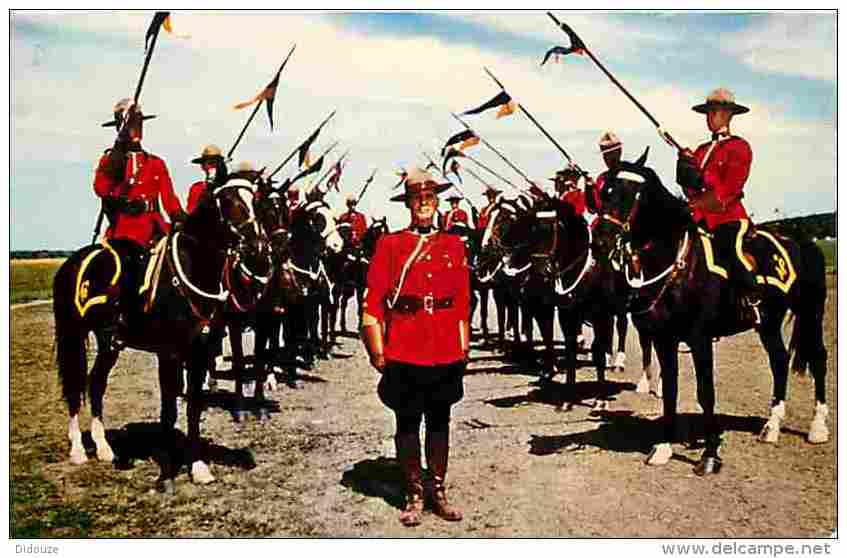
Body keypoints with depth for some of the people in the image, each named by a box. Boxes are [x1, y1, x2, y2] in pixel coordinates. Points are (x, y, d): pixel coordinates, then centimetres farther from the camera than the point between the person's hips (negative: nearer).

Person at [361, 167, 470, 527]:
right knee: (407, 423, 7)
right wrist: (377, 350, -8)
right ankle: (414, 494, 21)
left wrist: (463, 348, 7)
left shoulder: (454, 246, 8)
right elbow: (373, 301, -3)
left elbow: (463, 303, 9)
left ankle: (438, 490, 25)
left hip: (446, 352, 2)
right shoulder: (389, 245, 0)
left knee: (440, 421, 12)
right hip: (404, 352, -2)